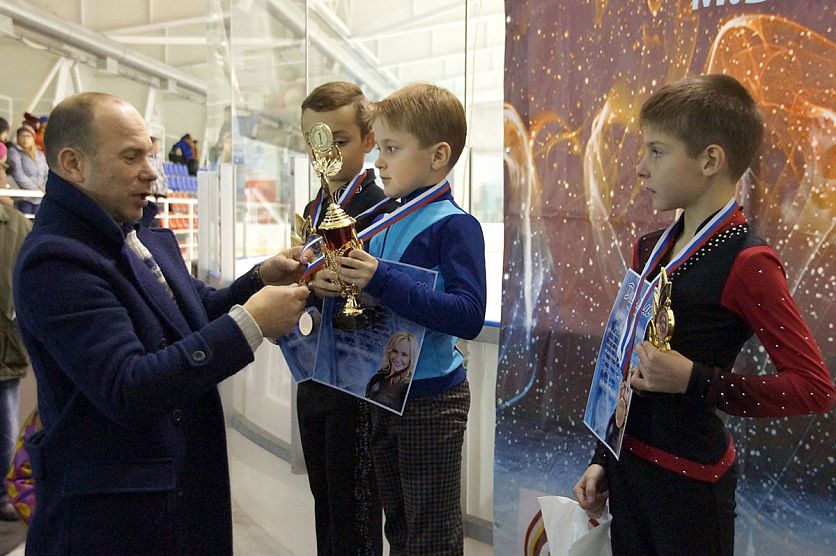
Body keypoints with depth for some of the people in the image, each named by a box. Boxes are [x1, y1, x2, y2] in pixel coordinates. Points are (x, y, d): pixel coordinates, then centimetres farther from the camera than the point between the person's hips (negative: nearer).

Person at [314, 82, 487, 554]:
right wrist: (333, 284, -9)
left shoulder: (454, 225, -17)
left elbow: (469, 315, -28)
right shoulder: (386, 221, 5)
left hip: (431, 396, -7)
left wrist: (381, 280, -32)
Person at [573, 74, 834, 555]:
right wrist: (604, 460, 14)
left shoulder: (747, 262, -17)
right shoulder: (651, 249, 5)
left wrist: (695, 381, -24)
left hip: (689, 476, -6)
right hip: (629, 461, 7)